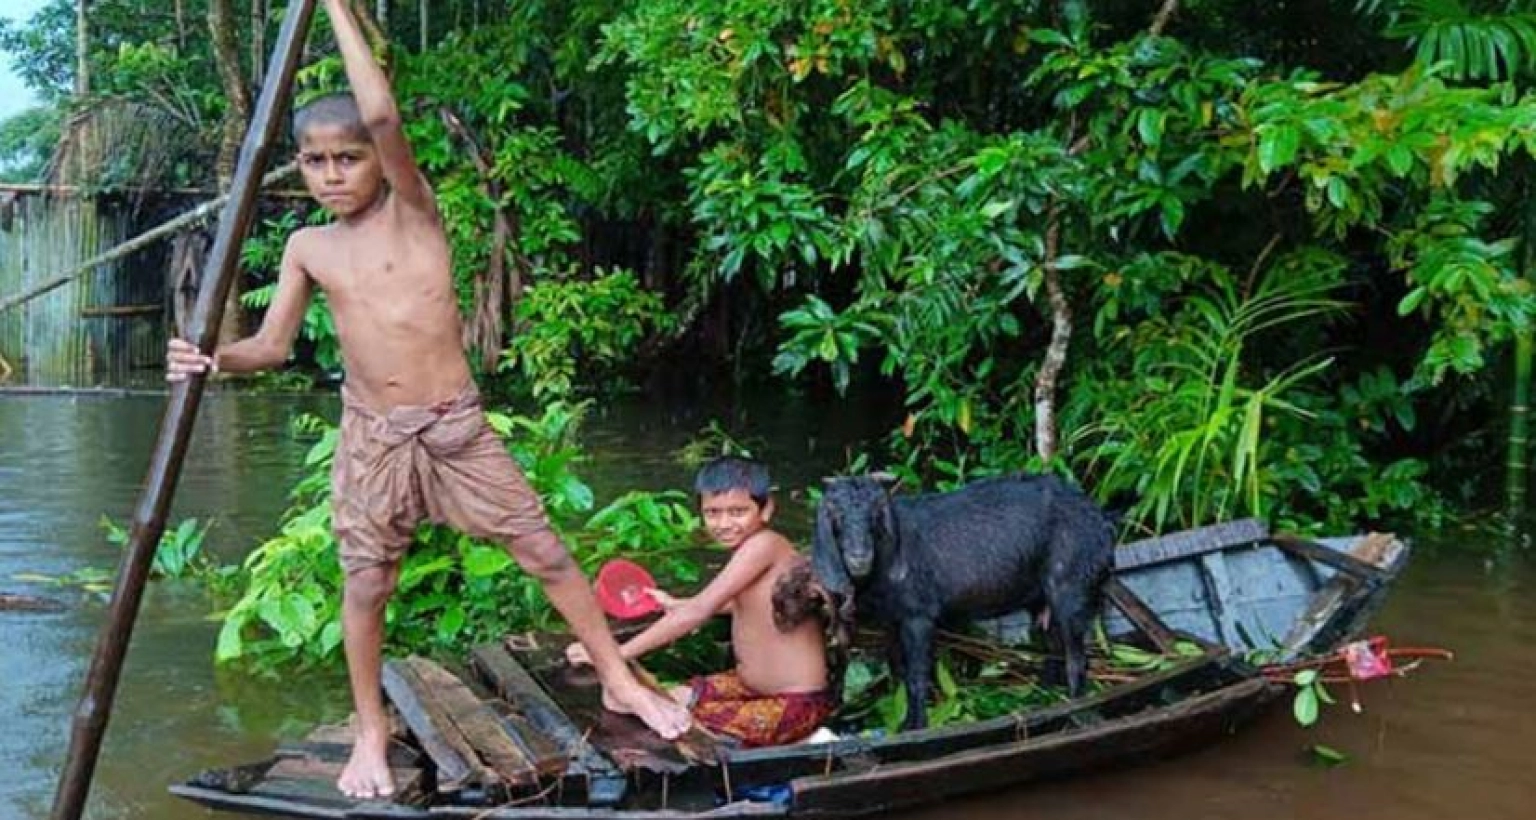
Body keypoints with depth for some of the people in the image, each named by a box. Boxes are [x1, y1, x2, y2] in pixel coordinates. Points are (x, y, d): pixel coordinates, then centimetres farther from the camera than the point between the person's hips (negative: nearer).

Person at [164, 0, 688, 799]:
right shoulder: (307, 247, 6)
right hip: (369, 434, 3)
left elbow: (382, 114, -22)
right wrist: (213, 358, -16)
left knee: (544, 551, 0)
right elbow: (274, 344, 5)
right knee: (365, 586, 5)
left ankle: (621, 683, 15)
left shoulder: (412, 209, -5)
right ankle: (371, 733, 24)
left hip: (454, 424, -3)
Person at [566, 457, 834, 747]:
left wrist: (617, 654, -25)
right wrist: (675, 604, 28)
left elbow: (698, 613, -27)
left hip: (797, 704, -10)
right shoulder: (749, 548, 4)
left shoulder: (762, 545, -24)